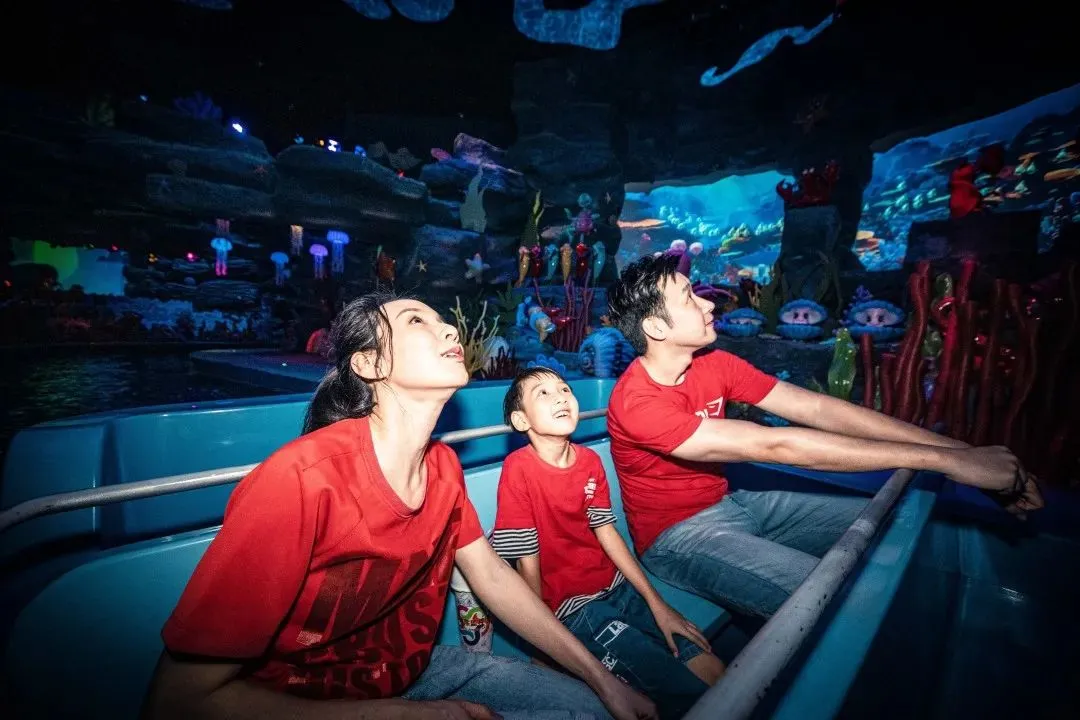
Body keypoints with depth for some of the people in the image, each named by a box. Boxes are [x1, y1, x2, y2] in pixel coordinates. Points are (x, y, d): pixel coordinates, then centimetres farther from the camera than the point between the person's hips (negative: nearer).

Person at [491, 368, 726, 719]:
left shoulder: (590, 460, -1)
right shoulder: (518, 468, -20)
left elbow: (607, 532, 3)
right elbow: (528, 563, -16)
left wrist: (658, 604, 2)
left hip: (617, 585, 6)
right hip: (572, 607, -6)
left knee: (714, 672, 2)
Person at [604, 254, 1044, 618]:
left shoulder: (715, 365, -5)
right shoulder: (635, 401, -28)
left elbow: (818, 409, -9)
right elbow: (772, 446, -33)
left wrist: (962, 451, -16)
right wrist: (945, 460, -28)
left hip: (728, 502, 7)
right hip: (675, 536, -7)